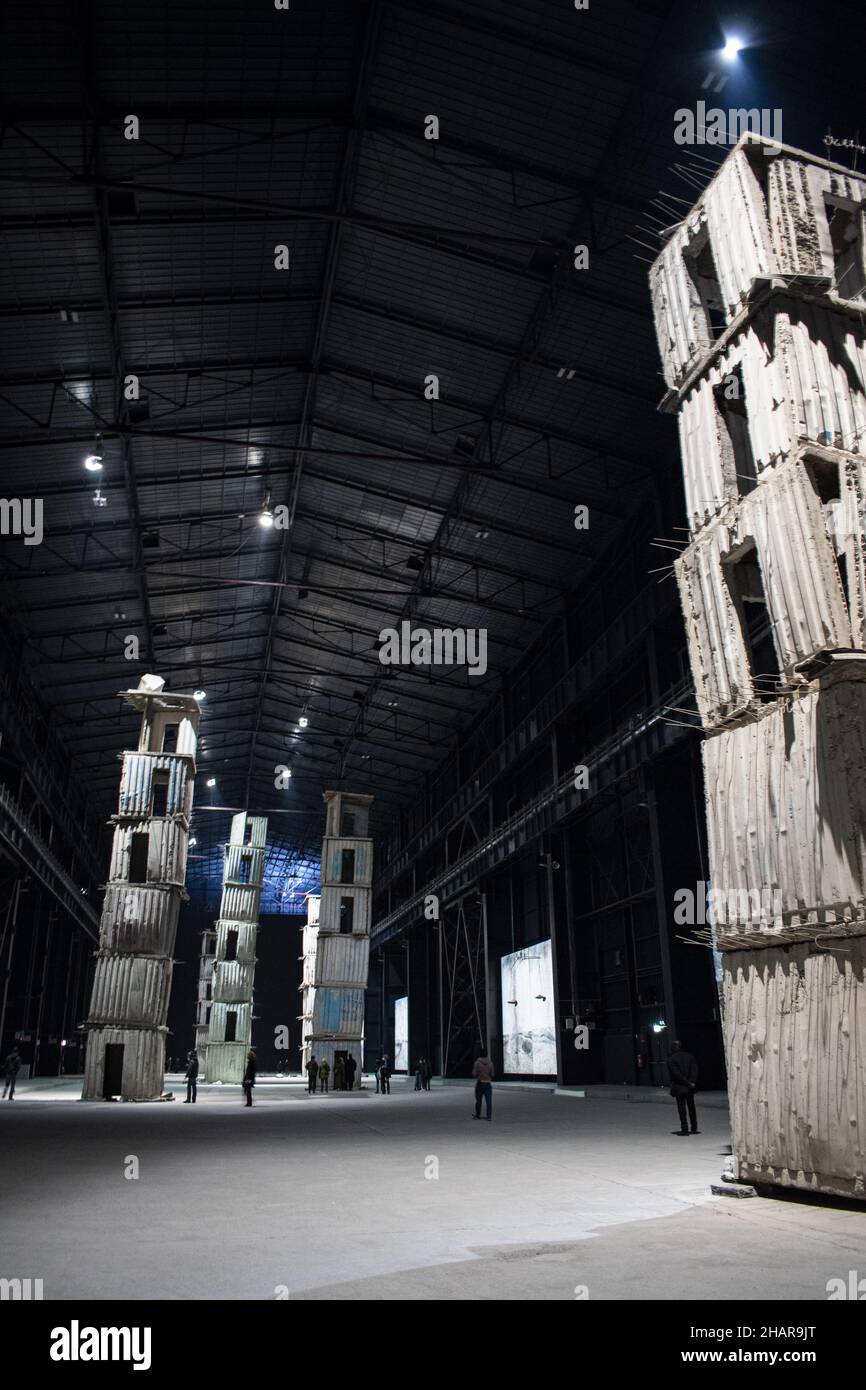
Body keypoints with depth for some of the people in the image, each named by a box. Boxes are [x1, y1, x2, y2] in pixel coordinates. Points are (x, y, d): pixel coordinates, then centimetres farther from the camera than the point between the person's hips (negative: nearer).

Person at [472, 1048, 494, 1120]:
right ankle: (489, 1116, -7)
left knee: (478, 1100, 12)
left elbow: (474, 1074, -8)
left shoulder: (477, 1063, -9)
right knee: (489, 1101, -1)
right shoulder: (490, 1063, -1)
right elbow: (492, 1074, 1)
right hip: (488, 1083, 1)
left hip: (480, 1083, -1)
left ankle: (477, 1115, 21)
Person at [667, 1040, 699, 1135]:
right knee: (691, 1107, 15)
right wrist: (691, 1082, -12)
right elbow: (694, 1069, -5)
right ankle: (694, 1128, 19)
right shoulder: (689, 1056, 4)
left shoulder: (671, 1059, -9)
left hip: (678, 1088, -4)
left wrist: (688, 1083, -11)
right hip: (690, 1088, 4)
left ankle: (684, 1129, -3)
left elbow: (676, 1074, -14)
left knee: (682, 1108, 1)